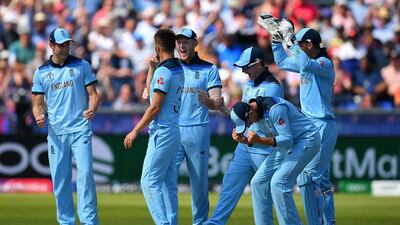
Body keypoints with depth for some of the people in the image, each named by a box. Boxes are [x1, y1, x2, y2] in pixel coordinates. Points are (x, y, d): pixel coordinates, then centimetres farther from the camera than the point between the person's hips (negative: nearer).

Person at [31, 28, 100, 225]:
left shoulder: (82, 66, 6)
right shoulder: (41, 72, 9)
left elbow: (93, 94, 4)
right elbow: (38, 103, 11)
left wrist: (92, 109, -18)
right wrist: (39, 116, -12)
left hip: (80, 130, -2)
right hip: (55, 133, 2)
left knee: (85, 173, -13)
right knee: (60, 179, 3)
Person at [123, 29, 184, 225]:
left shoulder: (163, 72, -16)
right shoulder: (179, 69, 11)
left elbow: (155, 107, -18)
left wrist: (135, 131, -14)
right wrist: (153, 67, 23)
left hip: (162, 133, -9)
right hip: (175, 132, 9)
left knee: (149, 182, -9)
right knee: (167, 183, 12)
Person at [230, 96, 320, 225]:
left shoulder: (274, 109, -26)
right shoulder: (257, 113, 2)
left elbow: (287, 140, -26)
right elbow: (270, 139, 8)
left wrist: (259, 140, -33)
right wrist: (244, 140, -7)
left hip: (308, 139, -10)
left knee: (278, 183, -20)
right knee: (258, 182, 6)